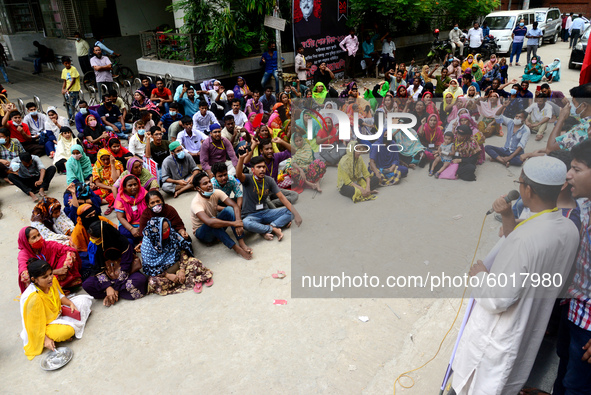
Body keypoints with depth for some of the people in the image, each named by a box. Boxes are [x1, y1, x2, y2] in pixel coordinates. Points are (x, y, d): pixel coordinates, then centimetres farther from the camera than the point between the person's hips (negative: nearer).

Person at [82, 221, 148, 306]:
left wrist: (116, 289, -23)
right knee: (86, 284, -23)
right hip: (107, 275, 3)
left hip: (125, 274, -3)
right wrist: (108, 287, -26)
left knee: (140, 279, -34)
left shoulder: (122, 242, -21)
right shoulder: (93, 246, -11)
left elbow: (125, 267, -19)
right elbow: (99, 269, -11)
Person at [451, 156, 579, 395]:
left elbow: (498, 300, -30)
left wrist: (481, 275, -11)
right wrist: (508, 218, -4)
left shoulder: (524, 238, -35)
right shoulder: (570, 230, -9)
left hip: (497, 335, -7)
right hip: (531, 329, 7)